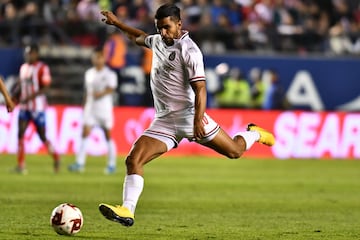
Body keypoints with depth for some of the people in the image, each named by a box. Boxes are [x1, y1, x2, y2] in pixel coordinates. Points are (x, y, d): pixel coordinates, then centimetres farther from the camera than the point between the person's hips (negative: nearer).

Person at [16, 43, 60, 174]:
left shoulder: (42, 68, -10)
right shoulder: (23, 68, 12)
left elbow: (45, 88, -15)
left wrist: (30, 97, -24)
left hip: (37, 108, -6)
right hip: (24, 108, 6)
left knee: (43, 137, 2)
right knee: (20, 134, -7)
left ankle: (56, 159, 24)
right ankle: (21, 165, -7)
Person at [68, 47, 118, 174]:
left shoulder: (109, 74, -4)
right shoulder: (89, 73, 12)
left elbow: (111, 88, -17)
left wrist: (101, 94, -34)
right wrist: (85, 105, 15)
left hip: (104, 107, -4)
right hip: (90, 107, 4)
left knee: (108, 135, 2)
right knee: (85, 133, -7)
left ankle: (112, 165, 10)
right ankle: (79, 163, -11)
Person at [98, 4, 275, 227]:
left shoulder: (188, 51, -13)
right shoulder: (158, 41, 11)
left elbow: (200, 89, -19)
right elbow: (140, 37, 37)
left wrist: (198, 121, -29)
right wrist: (116, 23, 39)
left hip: (188, 115, -6)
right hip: (163, 121, 6)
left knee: (234, 151, 3)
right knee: (133, 160, -14)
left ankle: (253, 134, 37)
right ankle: (127, 211, -19)